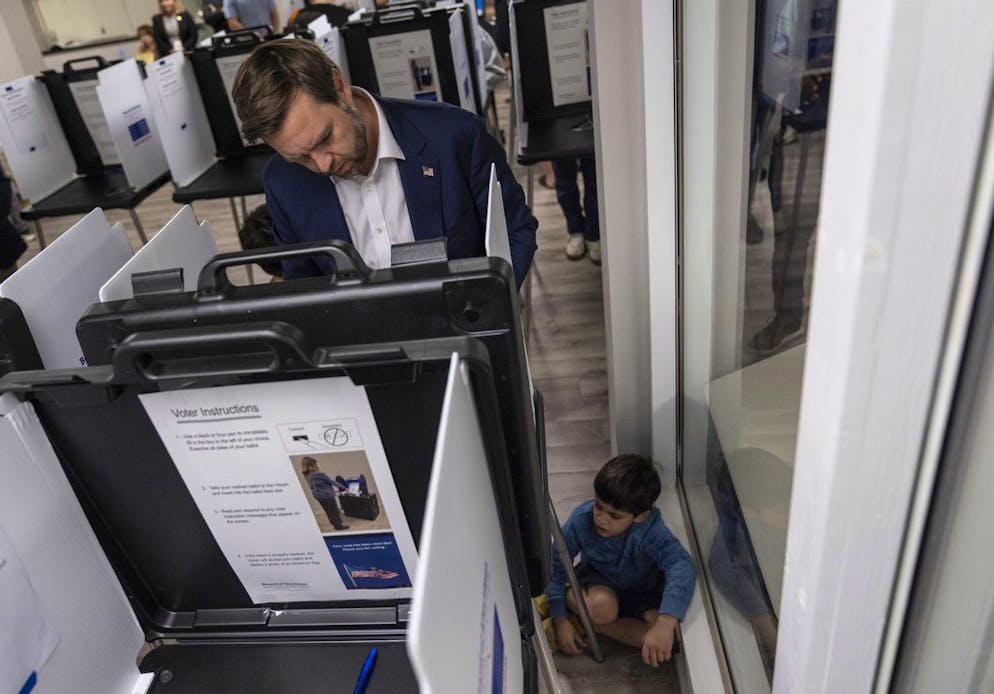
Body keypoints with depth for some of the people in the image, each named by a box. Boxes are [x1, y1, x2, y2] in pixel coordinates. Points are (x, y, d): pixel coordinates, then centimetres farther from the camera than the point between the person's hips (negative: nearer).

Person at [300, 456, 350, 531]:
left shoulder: (307, 475, -4)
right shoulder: (319, 474, -28)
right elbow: (332, 482, -18)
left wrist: (332, 489, 13)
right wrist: (344, 488, -5)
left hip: (318, 495, 7)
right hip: (327, 495, -7)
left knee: (328, 511, 22)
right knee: (334, 511, 11)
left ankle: (335, 524, 33)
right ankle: (338, 525, 21)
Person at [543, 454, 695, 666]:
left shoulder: (652, 532, -34)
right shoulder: (581, 520, -28)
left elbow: (681, 565, -50)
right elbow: (556, 566, -18)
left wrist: (665, 624, -64)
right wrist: (560, 620, -21)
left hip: (643, 592, 2)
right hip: (599, 580, -1)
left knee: (669, 639, -27)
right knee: (602, 606, -38)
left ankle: (591, 623, -13)